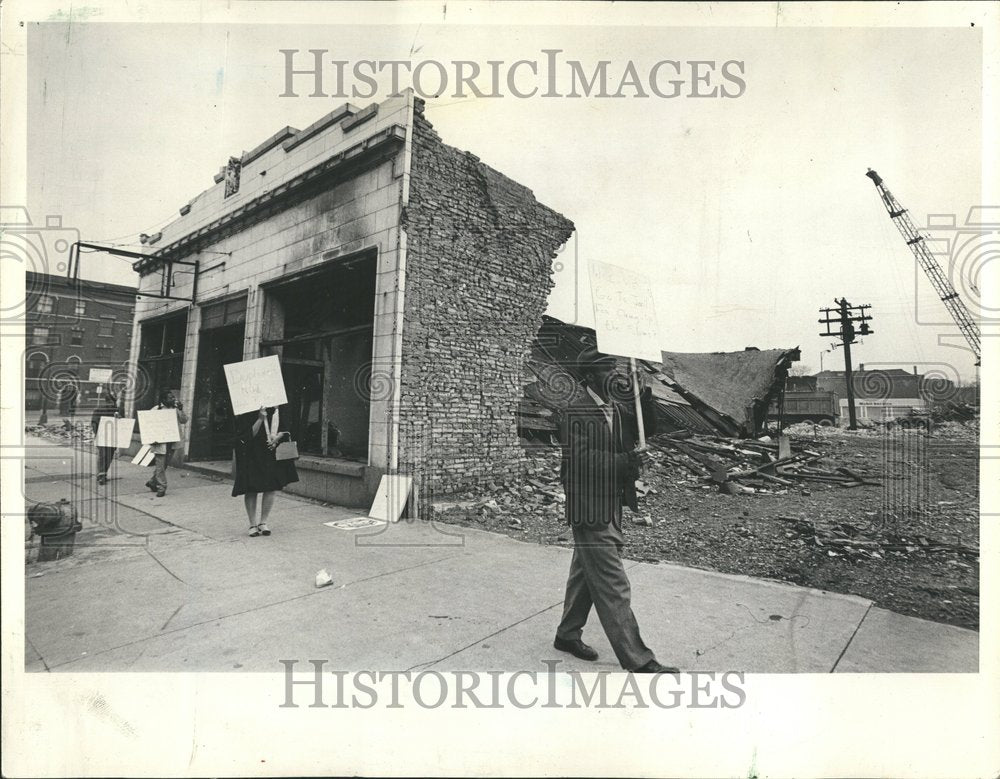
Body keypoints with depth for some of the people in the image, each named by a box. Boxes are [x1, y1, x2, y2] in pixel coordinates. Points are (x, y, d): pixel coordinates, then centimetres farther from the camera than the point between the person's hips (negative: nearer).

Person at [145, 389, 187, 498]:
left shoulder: (175, 408, 7)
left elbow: (184, 420, 5)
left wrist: (180, 410, -9)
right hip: (160, 442, -5)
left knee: (164, 464, 13)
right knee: (160, 465, -3)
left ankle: (152, 482, 31)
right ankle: (161, 488, 3)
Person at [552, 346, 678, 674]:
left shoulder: (616, 407, 9)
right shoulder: (576, 411, -16)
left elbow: (646, 430, 9)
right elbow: (577, 459, -24)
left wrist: (645, 403, -7)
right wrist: (621, 462, -28)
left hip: (610, 505, 9)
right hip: (590, 508, -9)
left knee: (586, 572, 21)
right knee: (613, 586, -2)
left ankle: (568, 634, 37)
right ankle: (638, 660, 7)